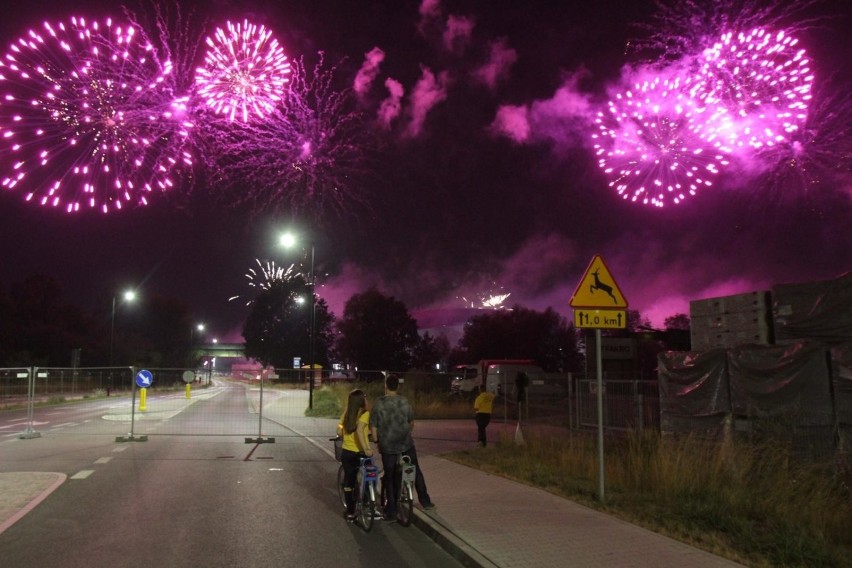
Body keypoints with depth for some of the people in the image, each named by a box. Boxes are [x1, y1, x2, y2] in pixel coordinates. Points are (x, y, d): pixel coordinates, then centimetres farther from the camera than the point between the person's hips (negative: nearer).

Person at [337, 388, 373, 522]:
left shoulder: (346, 414, 4)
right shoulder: (365, 413, -12)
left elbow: (339, 432, 4)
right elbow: (359, 430, -28)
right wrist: (366, 448, -30)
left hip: (346, 452, 5)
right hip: (359, 454, -5)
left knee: (348, 482, 13)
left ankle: (350, 512, 20)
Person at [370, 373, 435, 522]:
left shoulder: (379, 403, -10)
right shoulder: (404, 402, -3)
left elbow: (373, 427, -7)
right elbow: (411, 423, 7)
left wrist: (377, 442, 6)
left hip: (387, 446, -2)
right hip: (406, 443, 2)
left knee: (390, 478, 8)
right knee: (416, 471, 21)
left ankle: (391, 512, 12)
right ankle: (425, 501, 28)